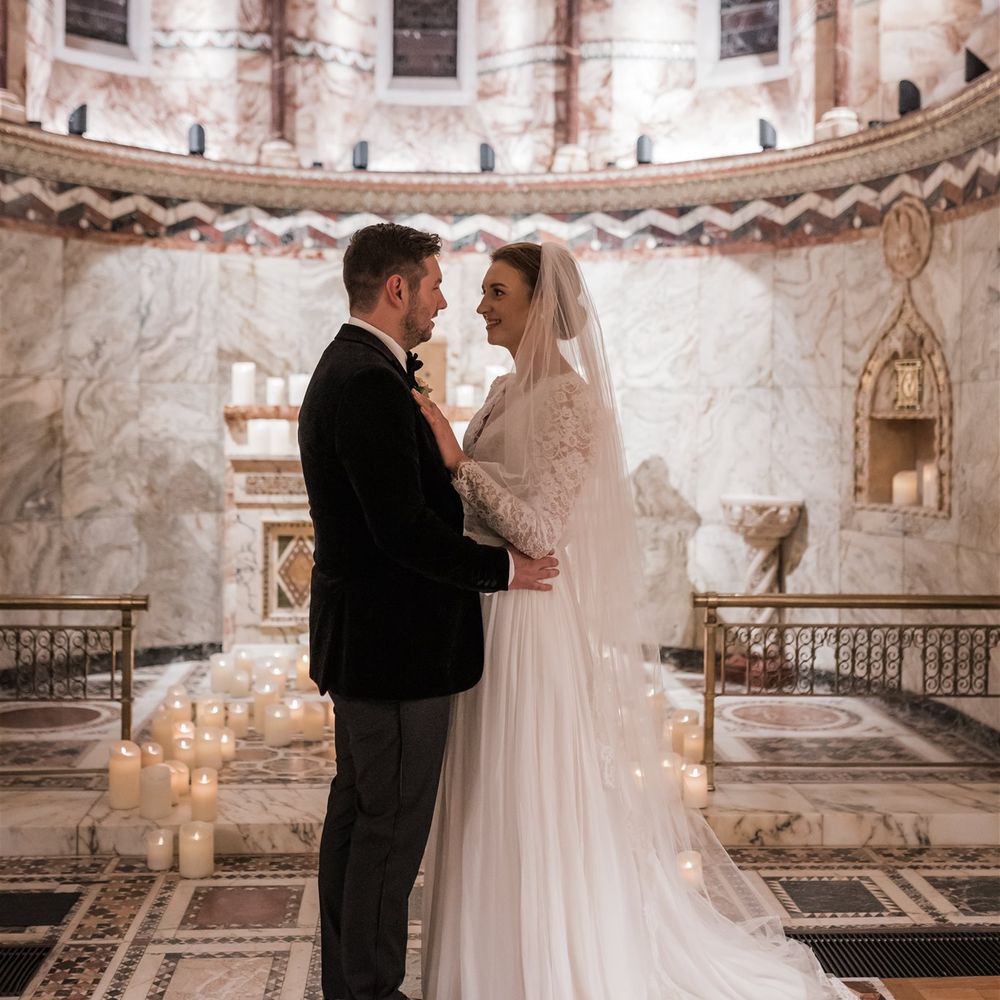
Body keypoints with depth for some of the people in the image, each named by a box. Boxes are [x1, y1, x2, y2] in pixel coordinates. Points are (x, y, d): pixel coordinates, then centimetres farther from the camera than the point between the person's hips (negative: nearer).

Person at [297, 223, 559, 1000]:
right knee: (393, 826, 0)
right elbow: (404, 528, -24)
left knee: (357, 812, 18)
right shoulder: (371, 383, -20)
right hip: (394, 643, -11)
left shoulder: (347, 369, 13)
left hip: (362, 637, 11)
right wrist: (503, 569, -14)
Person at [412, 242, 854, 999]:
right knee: (494, 810, 17)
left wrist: (458, 460, -24)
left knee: (542, 810, 3)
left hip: (533, 626, -9)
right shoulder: (507, 393, 11)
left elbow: (539, 531, -22)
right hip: (487, 619, 9)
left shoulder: (569, 398, -15)